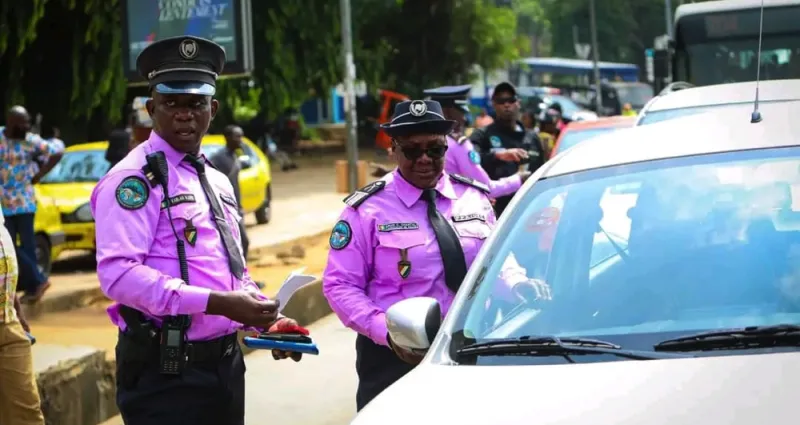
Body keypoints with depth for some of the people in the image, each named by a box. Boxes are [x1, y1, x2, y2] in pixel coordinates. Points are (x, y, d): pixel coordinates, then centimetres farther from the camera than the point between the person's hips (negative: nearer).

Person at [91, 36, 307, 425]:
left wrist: (267, 318, 6)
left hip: (226, 365, 8)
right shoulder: (135, 180, -10)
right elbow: (118, 273, -23)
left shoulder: (217, 182, 16)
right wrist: (217, 303, -25)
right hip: (165, 374, -8)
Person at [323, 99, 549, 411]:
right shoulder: (369, 209, -6)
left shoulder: (474, 198, 7)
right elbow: (340, 285, -8)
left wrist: (518, 285, -10)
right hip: (394, 357, -3)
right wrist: (386, 331, -20)